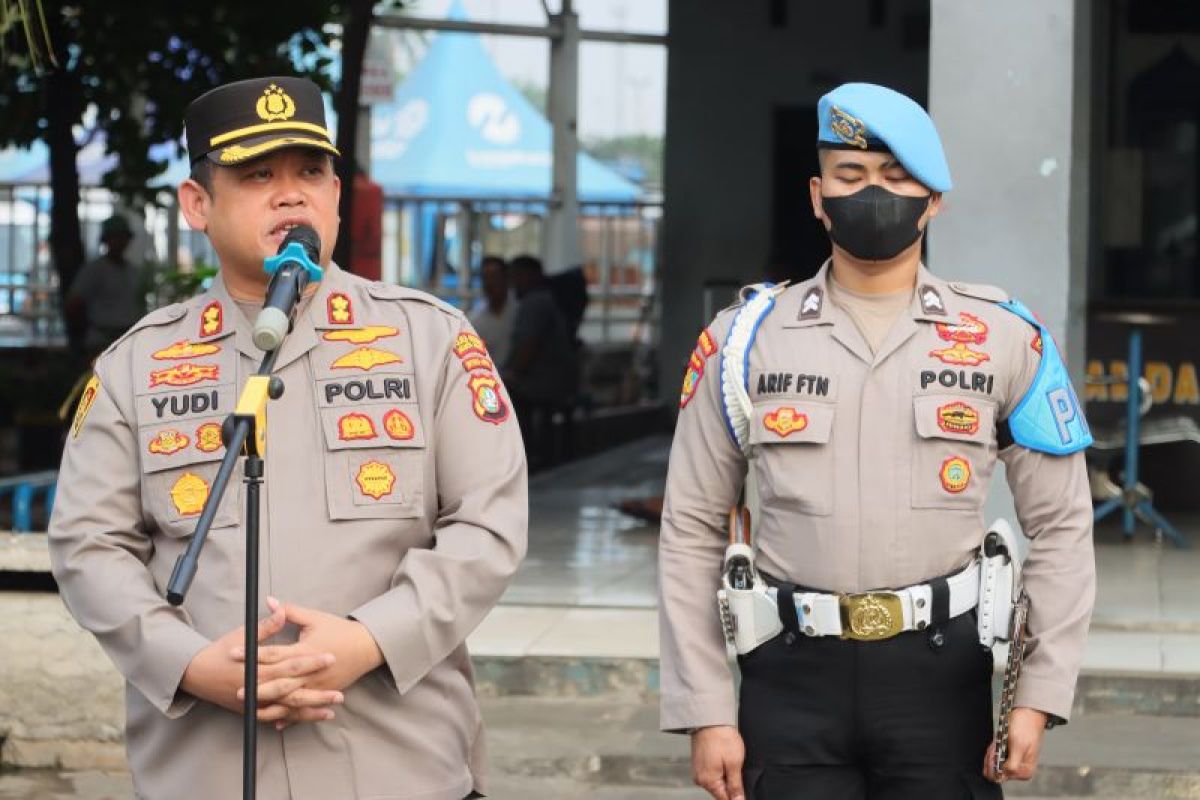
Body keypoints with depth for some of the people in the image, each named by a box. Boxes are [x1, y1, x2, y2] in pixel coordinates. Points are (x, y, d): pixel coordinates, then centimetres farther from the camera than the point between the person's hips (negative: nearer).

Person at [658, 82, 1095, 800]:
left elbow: (1062, 529, 5)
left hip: (942, 672, 0)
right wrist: (706, 713, -1)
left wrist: (1039, 698, -4)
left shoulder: (1005, 340, 3)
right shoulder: (745, 340, 4)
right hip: (792, 678, 0)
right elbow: (692, 533, 5)